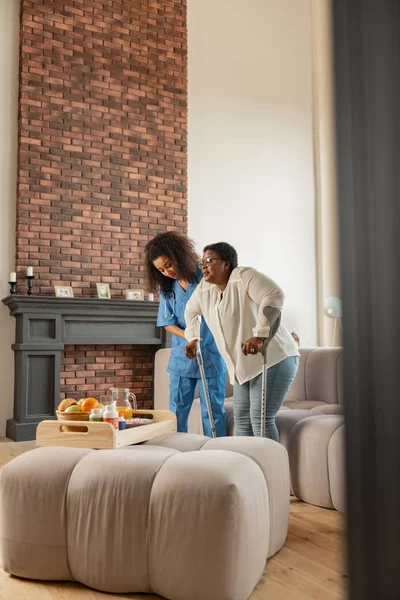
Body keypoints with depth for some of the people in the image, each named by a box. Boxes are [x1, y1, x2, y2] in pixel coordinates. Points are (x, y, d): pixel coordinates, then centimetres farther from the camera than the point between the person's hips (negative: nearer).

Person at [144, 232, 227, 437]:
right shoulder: (167, 287, 3)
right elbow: (167, 322, 4)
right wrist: (186, 336, -14)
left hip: (211, 354, -4)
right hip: (181, 357, 4)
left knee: (213, 410, 2)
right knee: (177, 410, 10)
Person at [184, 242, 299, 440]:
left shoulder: (244, 276, -16)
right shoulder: (204, 287, 8)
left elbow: (274, 295, -31)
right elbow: (191, 311, 27)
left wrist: (260, 335, -36)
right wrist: (193, 338, 15)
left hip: (273, 358, -8)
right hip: (244, 364, 9)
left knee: (260, 418, -12)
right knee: (241, 416, 11)